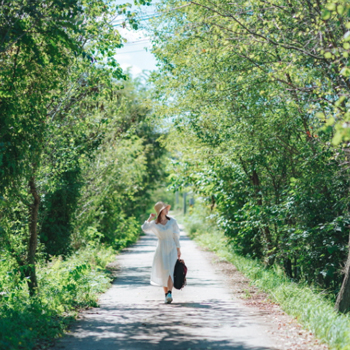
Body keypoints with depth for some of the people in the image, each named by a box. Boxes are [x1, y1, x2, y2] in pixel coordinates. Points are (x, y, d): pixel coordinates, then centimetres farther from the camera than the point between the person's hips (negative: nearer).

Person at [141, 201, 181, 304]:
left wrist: (178, 249, 3)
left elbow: (176, 236, 5)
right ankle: (166, 294, 17)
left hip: (172, 249, -1)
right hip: (161, 250, 1)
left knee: (170, 271, -15)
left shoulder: (172, 221, 2)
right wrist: (150, 218, -13)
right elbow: (145, 229, -20)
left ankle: (170, 294, -26)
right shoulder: (154, 224, -1)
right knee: (163, 272, 4)